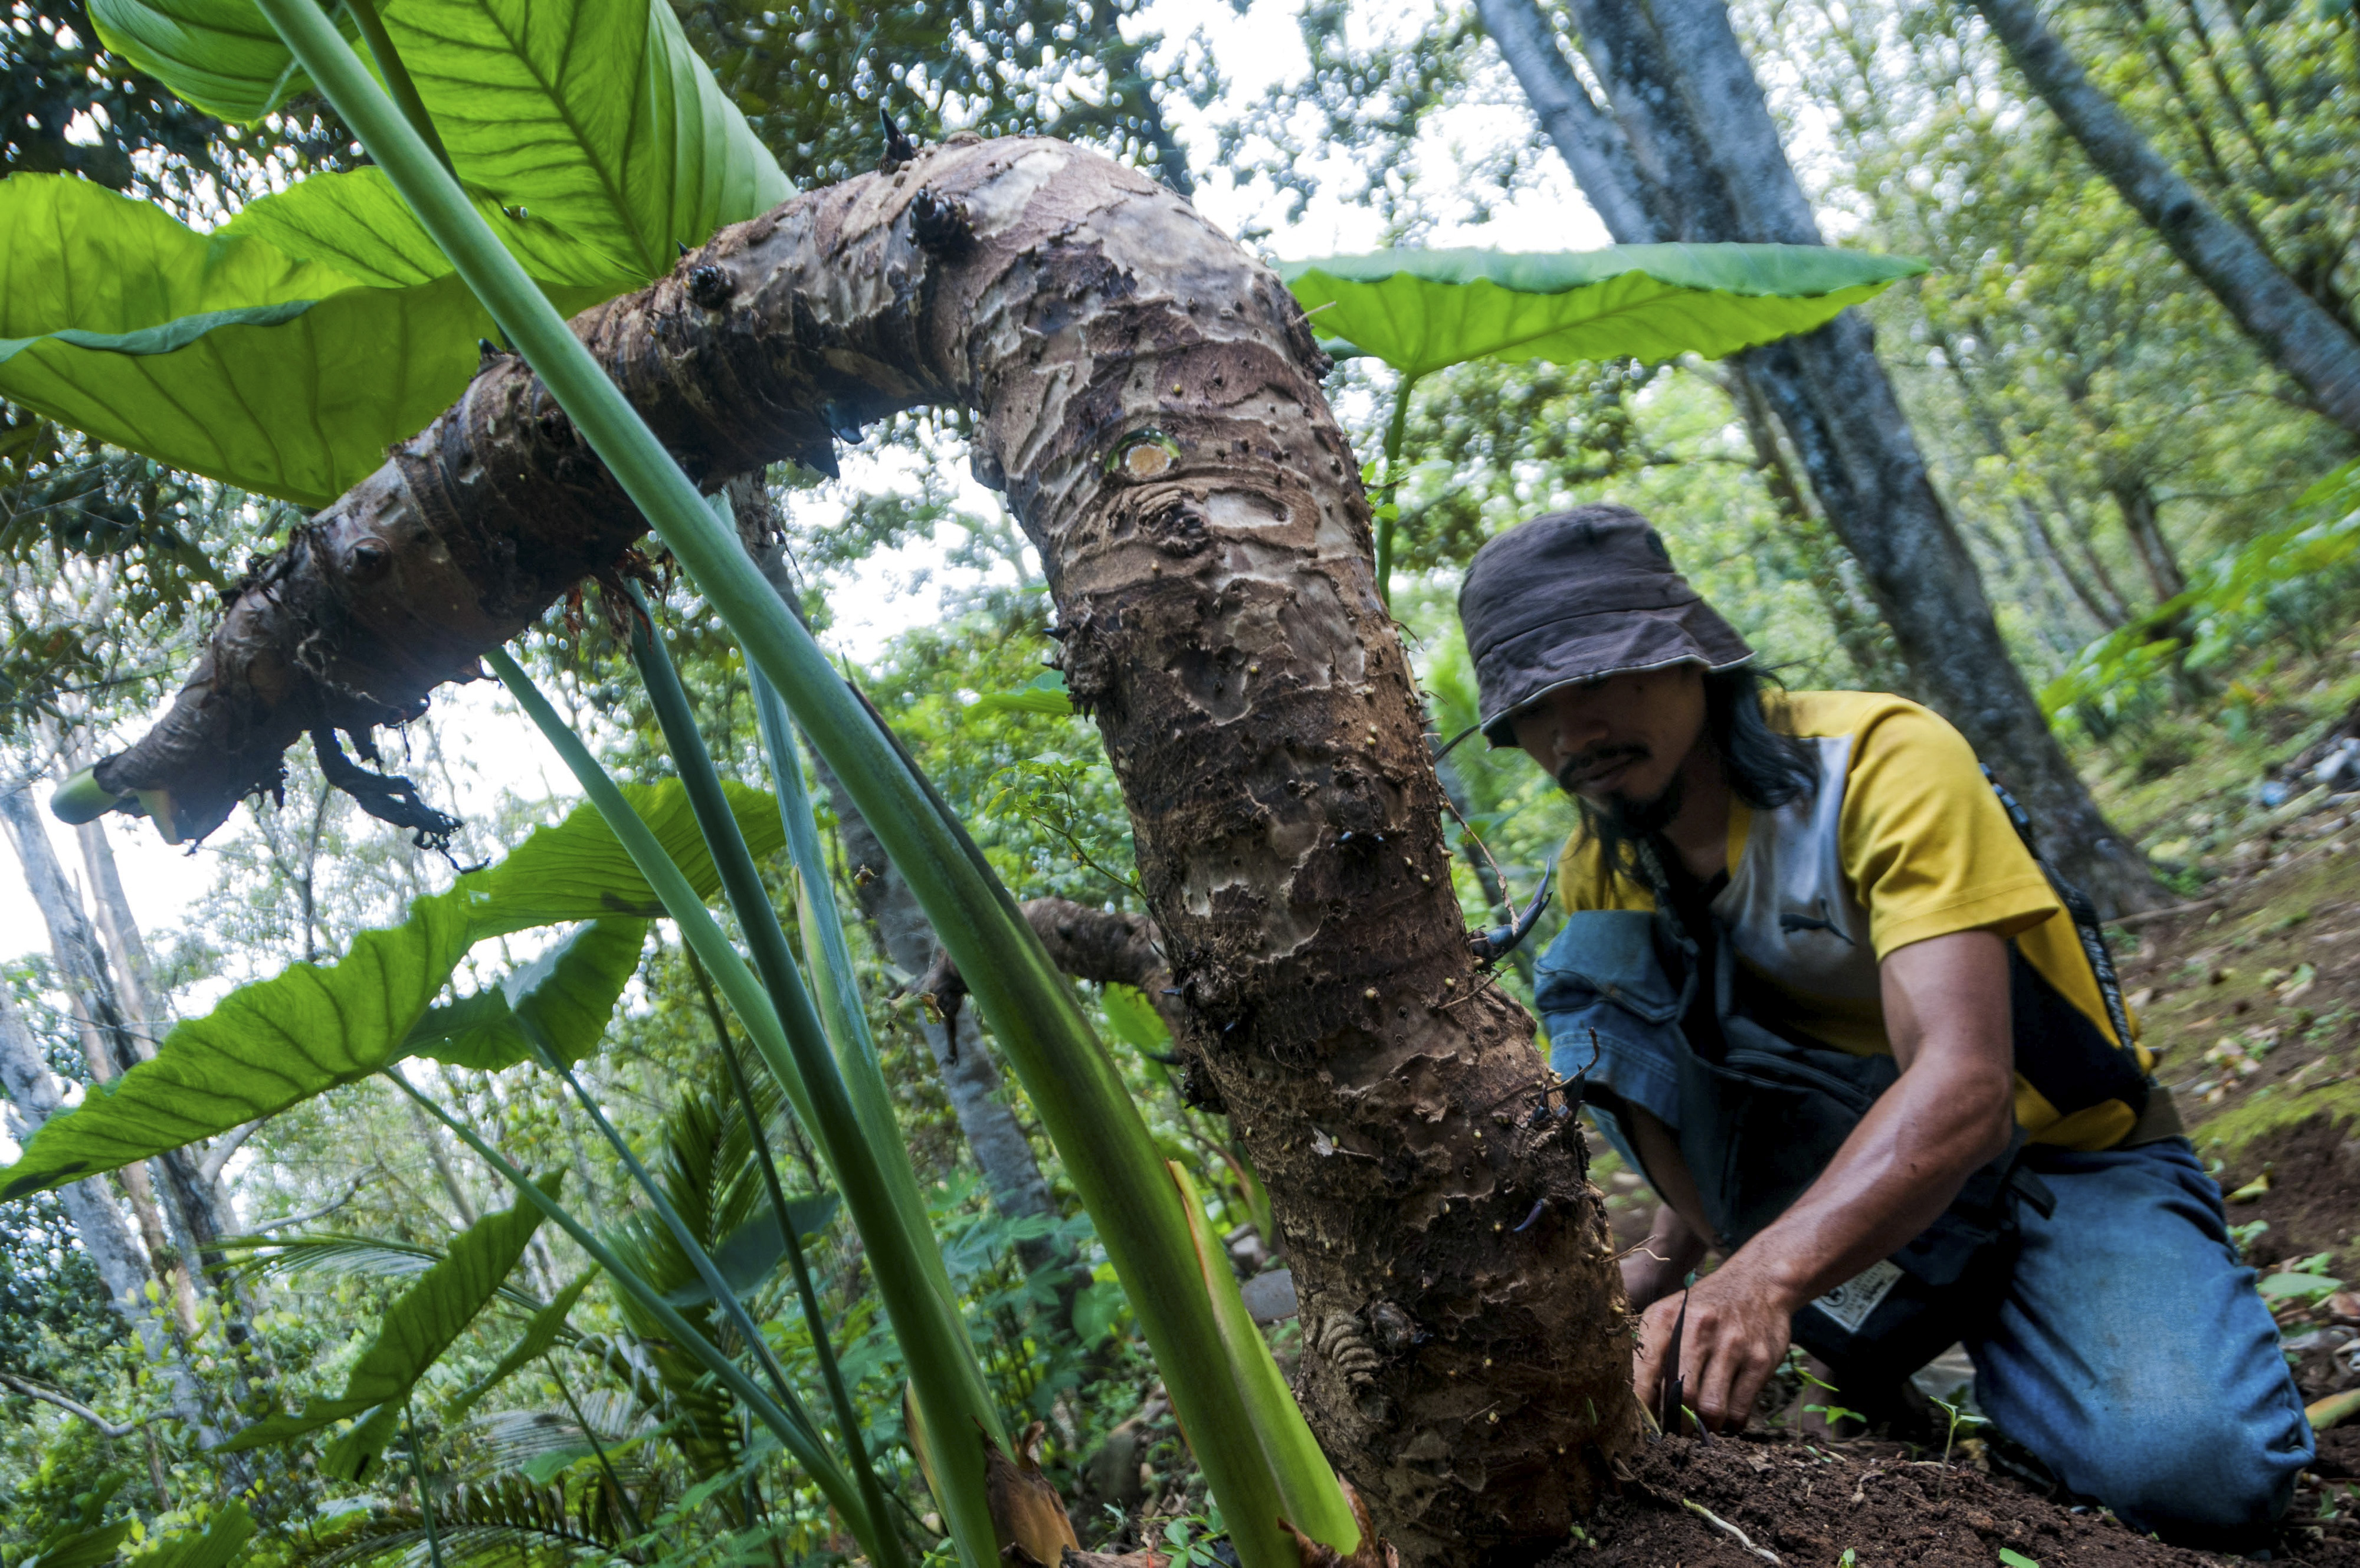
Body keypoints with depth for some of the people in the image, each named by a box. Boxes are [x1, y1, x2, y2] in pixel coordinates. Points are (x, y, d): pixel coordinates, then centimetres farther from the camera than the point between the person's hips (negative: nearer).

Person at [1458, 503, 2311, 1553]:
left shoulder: (1880, 760, -23)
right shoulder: (1598, 871, -5)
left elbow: (1965, 1083, -36)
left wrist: (1766, 1272, -50)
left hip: (2065, 1155, -4)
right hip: (1845, 1147, 5)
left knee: (2195, 1467, -33)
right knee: (1594, 972, -18)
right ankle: (1873, 1306, -20)